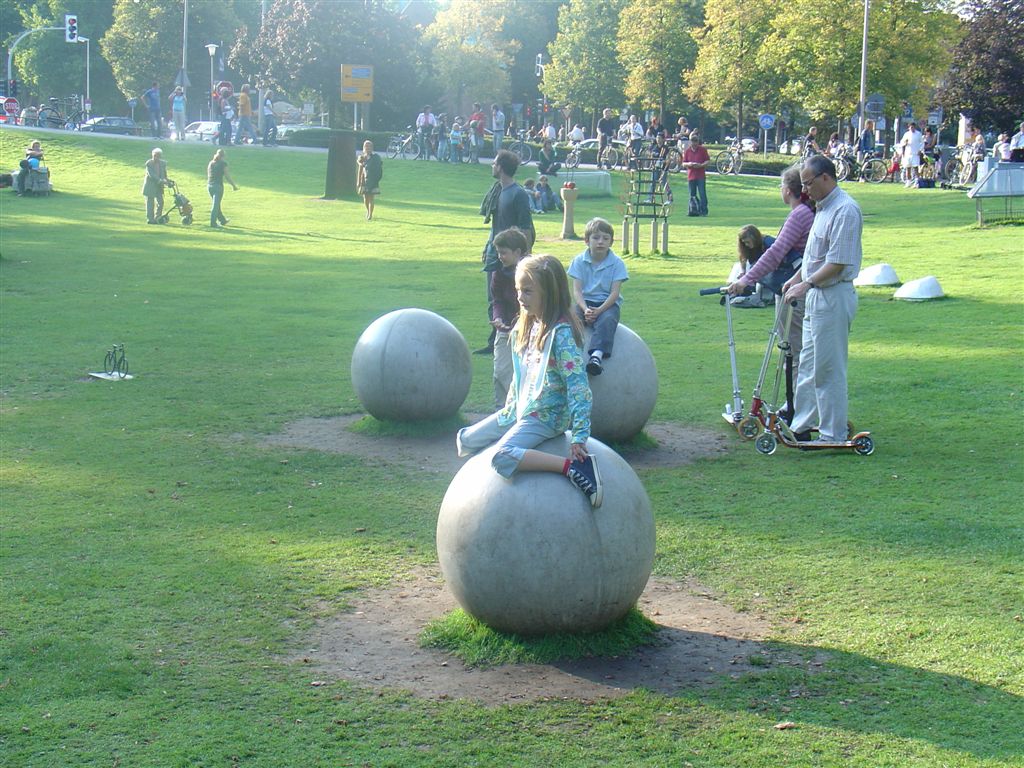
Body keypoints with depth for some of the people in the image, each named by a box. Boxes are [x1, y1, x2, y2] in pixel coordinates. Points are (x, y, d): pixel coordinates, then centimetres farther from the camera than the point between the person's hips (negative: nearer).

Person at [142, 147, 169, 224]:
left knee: (160, 202, 4)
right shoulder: (149, 163, -14)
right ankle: (150, 219, 6)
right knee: (150, 203, 0)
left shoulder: (163, 164, 2)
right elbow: (151, 174, -22)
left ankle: (157, 219, 16)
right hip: (150, 186, -5)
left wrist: (166, 181, -5)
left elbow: (165, 174, 11)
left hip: (159, 187, 5)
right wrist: (160, 180, -30)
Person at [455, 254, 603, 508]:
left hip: (546, 417, -9)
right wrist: (510, 408, 20)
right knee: (465, 441, 15)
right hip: (520, 412, 9)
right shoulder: (527, 327, 7)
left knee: (502, 457, -33)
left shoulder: (560, 332, -19)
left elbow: (578, 386, -23)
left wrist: (579, 437, -26)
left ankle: (572, 467, -32)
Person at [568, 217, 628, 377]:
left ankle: (597, 355, -53)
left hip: (608, 304, -3)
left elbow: (615, 293, -8)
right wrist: (585, 309, -21)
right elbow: (576, 290, -3)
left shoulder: (617, 263, -1)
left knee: (607, 320, -34)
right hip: (585, 302, 3)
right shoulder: (579, 261, 4)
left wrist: (599, 310, -22)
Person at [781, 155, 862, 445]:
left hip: (834, 297, -10)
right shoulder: (824, 207, 14)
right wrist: (796, 278, 23)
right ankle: (801, 426, 23)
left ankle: (834, 435, 4)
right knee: (807, 365, 15)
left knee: (829, 369, -4)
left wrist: (807, 284, -22)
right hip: (817, 296, 10)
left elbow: (838, 262, -23)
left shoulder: (845, 210, -18)